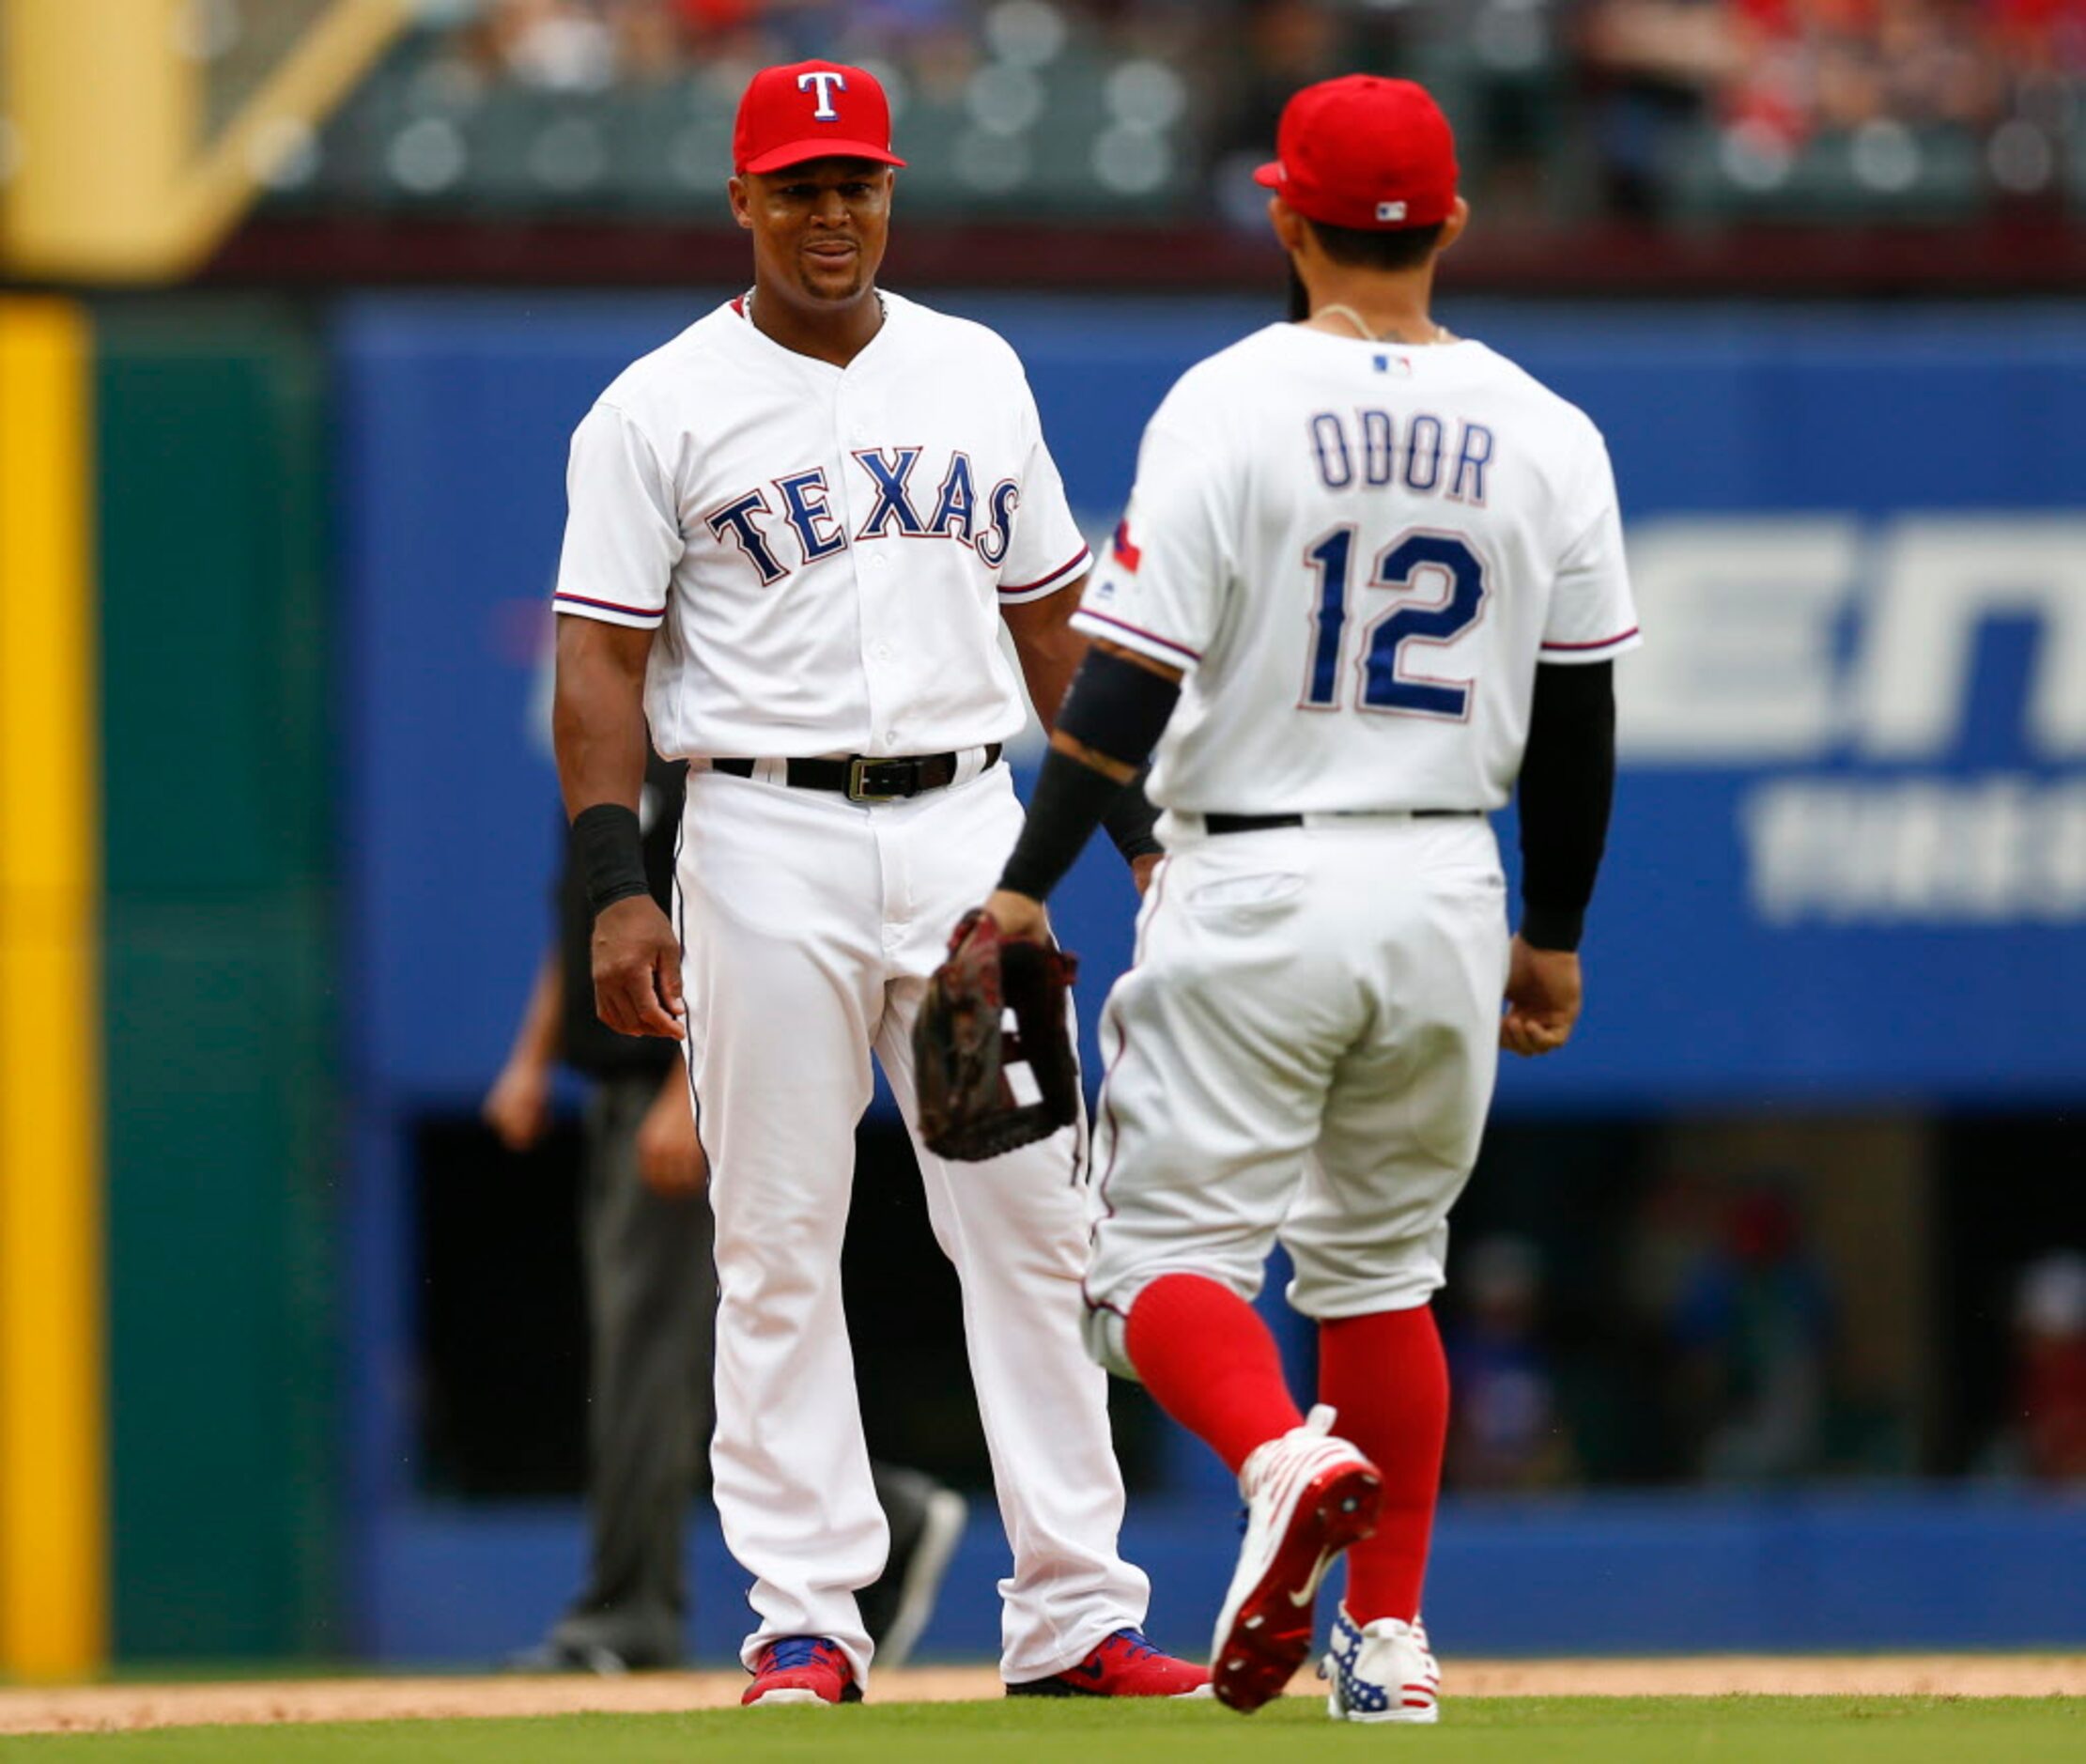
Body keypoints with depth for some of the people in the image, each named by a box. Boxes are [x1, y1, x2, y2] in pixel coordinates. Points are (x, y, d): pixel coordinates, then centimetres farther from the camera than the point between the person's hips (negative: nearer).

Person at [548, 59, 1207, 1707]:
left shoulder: (977, 376, 12)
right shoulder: (659, 410, -1)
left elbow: (1053, 617, 18)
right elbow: (601, 661, -4)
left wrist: (1142, 820, 13)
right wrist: (617, 891, -13)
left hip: (971, 830, 3)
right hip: (768, 844, -3)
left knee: (1031, 1225, 1)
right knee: (779, 1244, -2)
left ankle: (1073, 1611, 4)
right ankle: (806, 1617, 3)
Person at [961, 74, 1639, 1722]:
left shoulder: (1229, 408, -9)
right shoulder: (1544, 436, 3)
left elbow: (1135, 675, -15)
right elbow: (1579, 715, 9)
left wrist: (1026, 886, -13)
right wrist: (1554, 935, 19)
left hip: (1253, 897, -4)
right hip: (1447, 896, 4)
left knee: (1166, 1250, 0)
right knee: (1382, 1265, 16)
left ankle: (1286, 1463, -30)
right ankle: (1389, 1635, 11)